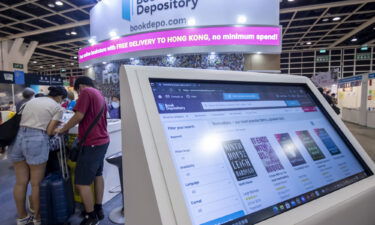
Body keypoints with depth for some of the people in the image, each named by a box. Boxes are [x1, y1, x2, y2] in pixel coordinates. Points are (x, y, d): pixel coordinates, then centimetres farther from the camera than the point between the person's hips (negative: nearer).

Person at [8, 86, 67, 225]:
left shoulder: (31, 101, 22)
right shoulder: (58, 108, 4)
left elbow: (21, 121, 18)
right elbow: (49, 131, -4)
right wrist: (59, 131, 16)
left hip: (17, 138, 6)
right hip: (36, 141, -6)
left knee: (20, 182, 16)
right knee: (36, 184, 8)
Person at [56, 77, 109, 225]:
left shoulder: (86, 92, -10)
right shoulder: (100, 95, 17)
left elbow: (79, 116, -17)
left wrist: (62, 130, -4)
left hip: (92, 143, -10)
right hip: (102, 140, 10)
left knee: (82, 183, -1)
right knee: (97, 175, 19)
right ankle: (98, 209, 30)